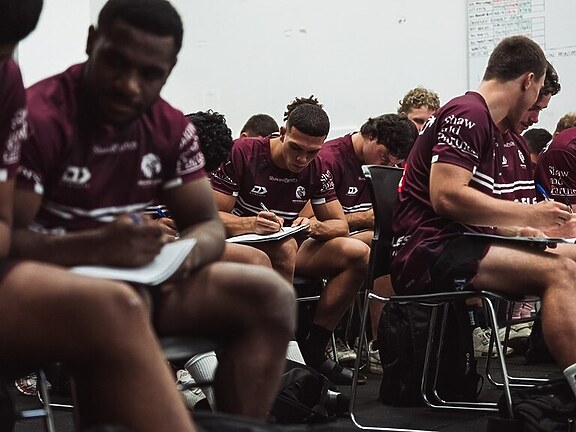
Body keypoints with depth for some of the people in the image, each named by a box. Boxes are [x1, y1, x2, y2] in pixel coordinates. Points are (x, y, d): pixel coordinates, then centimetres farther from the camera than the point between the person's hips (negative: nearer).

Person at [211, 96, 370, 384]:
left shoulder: (316, 168, 3)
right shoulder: (243, 153, -13)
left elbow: (340, 224, 3)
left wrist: (316, 227, -21)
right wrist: (251, 224, -36)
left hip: (285, 250, 6)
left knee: (358, 253, -15)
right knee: (285, 247, -38)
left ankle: (312, 350, -13)